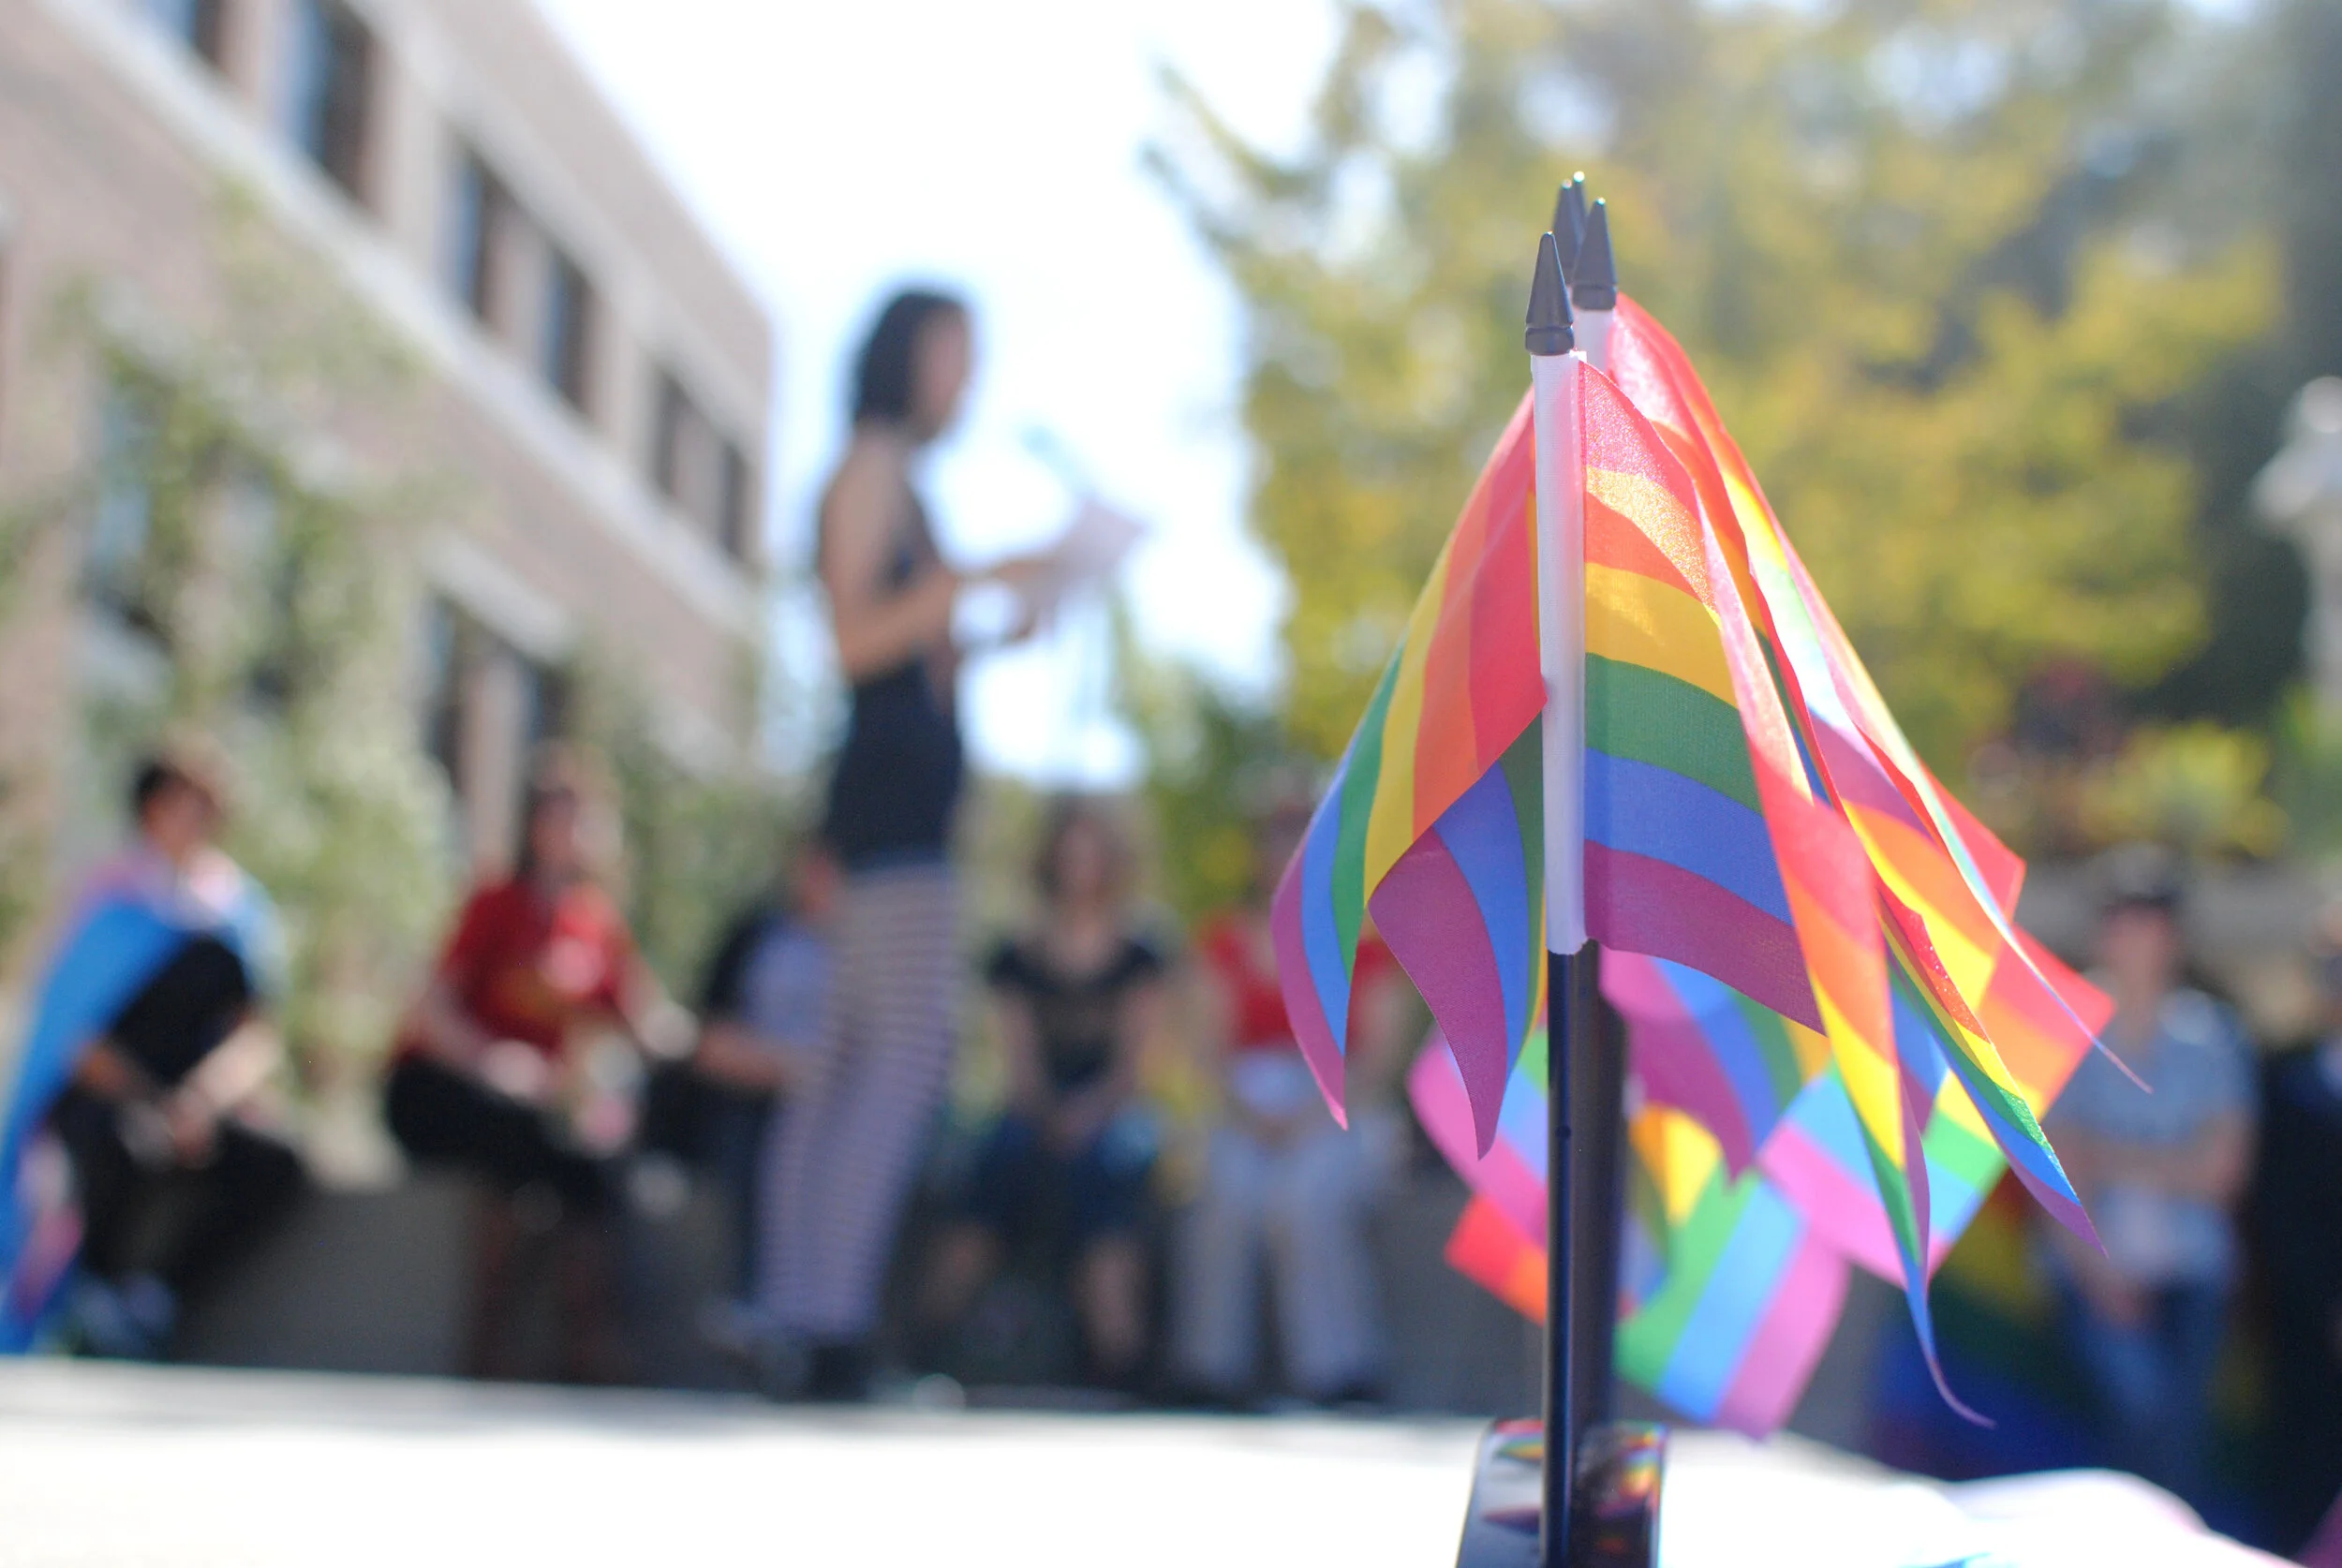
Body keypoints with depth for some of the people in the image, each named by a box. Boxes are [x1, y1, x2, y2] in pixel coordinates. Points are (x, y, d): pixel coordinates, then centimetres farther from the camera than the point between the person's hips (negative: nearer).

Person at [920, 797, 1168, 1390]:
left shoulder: (1137, 960, 11)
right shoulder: (1016, 961, 14)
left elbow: (1135, 1063, 2)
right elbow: (1023, 1065, 4)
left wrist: (1091, 1108, -17)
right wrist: (1048, 1115, -17)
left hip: (1113, 1116, -2)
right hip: (1036, 1114, 2)